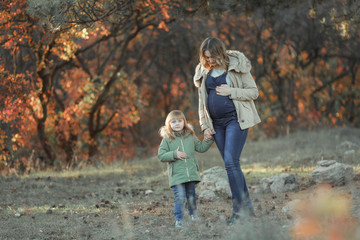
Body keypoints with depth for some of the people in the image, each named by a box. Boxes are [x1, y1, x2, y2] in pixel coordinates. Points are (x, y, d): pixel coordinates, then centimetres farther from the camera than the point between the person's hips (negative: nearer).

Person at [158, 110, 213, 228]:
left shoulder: (190, 136, 9)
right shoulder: (167, 139, -2)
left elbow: (201, 148, 17)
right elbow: (161, 156, -6)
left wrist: (208, 140, 4)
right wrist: (174, 154, -17)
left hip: (191, 173, 3)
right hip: (176, 174, -3)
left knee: (191, 196, 14)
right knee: (179, 197, -12)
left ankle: (193, 214, 36)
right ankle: (179, 219, -4)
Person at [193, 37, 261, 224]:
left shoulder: (236, 66, -4)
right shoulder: (204, 72, 11)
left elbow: (254, 92, -3)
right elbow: (202, 101, 16)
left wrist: (231, 91, -16)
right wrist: (205, 126, 9)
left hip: (235, 120, -6)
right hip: (217, 124, 6)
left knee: (231, 162, -16)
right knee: (232, 165, 6)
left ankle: (238, 209, -10)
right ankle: (247, 206, 15)